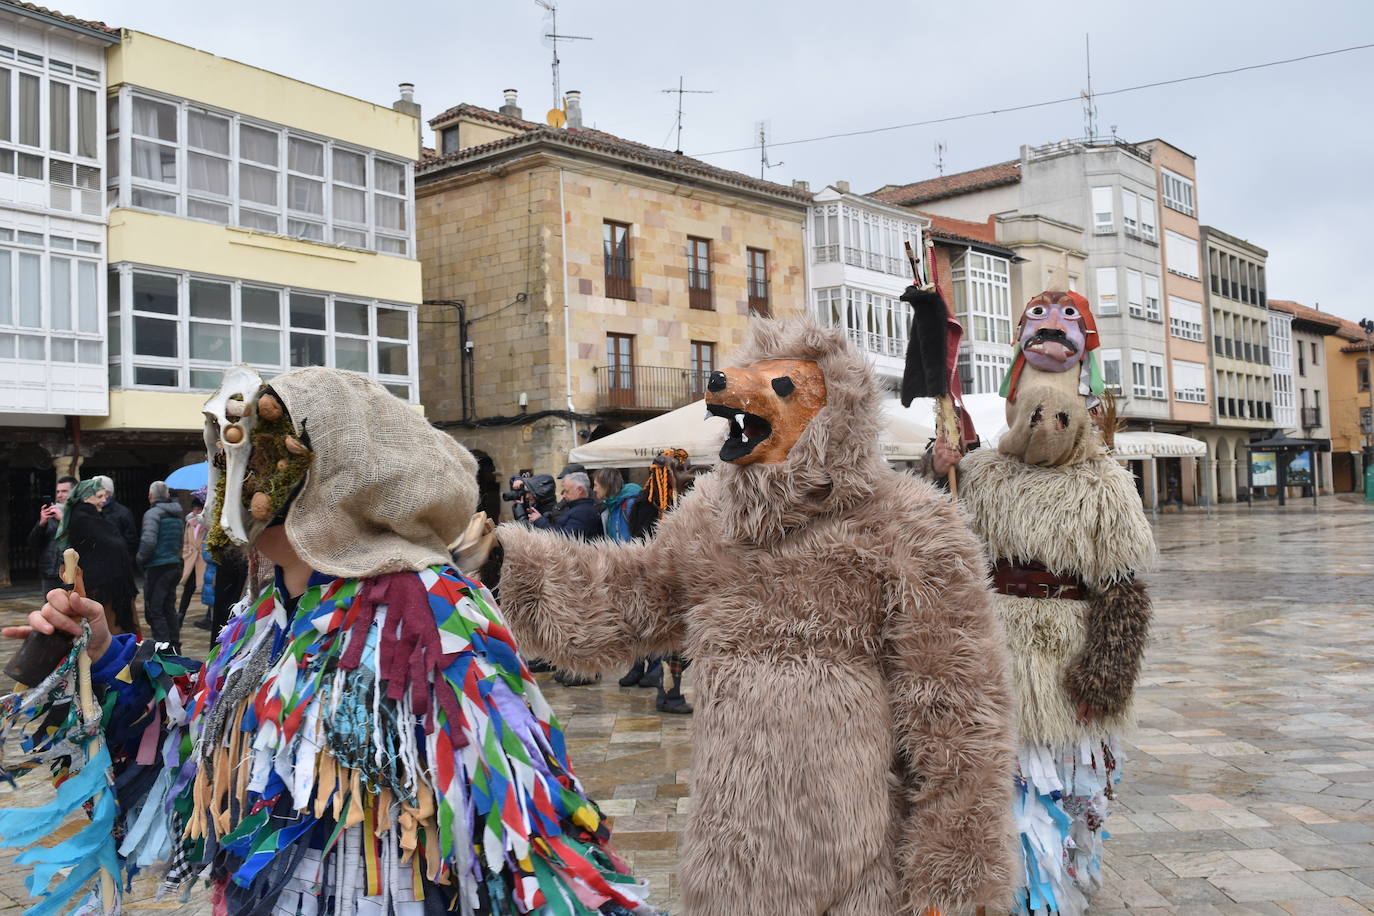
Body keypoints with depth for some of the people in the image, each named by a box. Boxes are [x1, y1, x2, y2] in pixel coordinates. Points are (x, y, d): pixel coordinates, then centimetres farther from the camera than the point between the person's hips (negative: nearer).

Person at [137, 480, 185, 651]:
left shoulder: (152, 513, -12)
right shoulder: (178, 515, 12)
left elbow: (149, 541, -22)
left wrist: (140, 559, -7)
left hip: (157, 567, -8)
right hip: (175, 565, 8)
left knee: (154, 611, -2)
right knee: (169, 608, 17)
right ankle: (175, 648, 22)